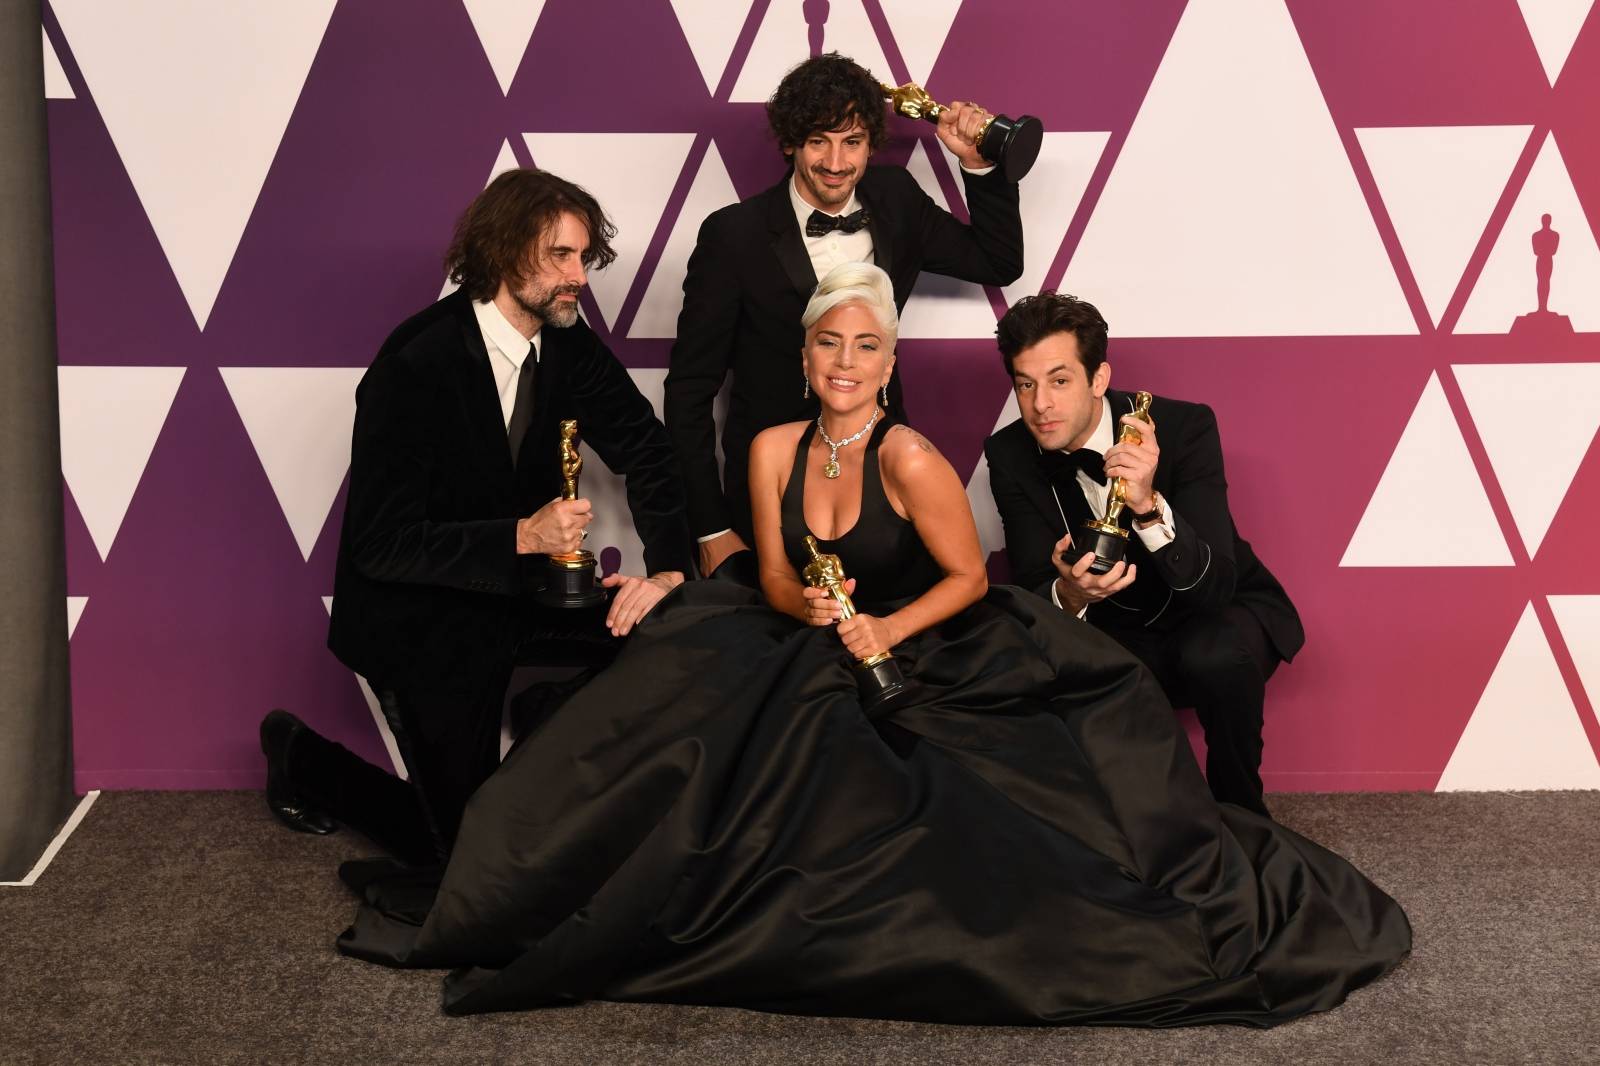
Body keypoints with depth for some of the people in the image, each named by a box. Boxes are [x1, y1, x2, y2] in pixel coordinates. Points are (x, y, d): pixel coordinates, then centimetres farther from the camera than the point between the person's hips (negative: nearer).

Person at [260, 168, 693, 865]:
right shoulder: (414, 367, -24)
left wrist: (668, 569, -20)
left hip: (515, 592, 6)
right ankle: (303, 758, 19)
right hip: (417, 617, -6)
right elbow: (380, 545, -25)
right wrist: (522, 536, -34)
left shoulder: (567, 344, -5)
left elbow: (647, 451, -3)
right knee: (465, 841, -4)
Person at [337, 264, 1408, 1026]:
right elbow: (774, 582, 5)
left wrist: (887, 629, -20)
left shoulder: (910, 459, -16)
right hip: (808, 658, 5)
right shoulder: (775, 449, -1)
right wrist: (810, 608, -18)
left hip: (920, 664, -4)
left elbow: (968, 579, -7)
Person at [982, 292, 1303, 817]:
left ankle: (1240, 813, -8)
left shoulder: (1184, 426, -23)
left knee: (1215, 655, -37)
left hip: (1223, 617, -3)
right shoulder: (1010, 455, -12)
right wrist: (1069, 594, -38)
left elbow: (1214, 586, -31)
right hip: (1118, 631, 3)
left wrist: (1149, 505, -49)